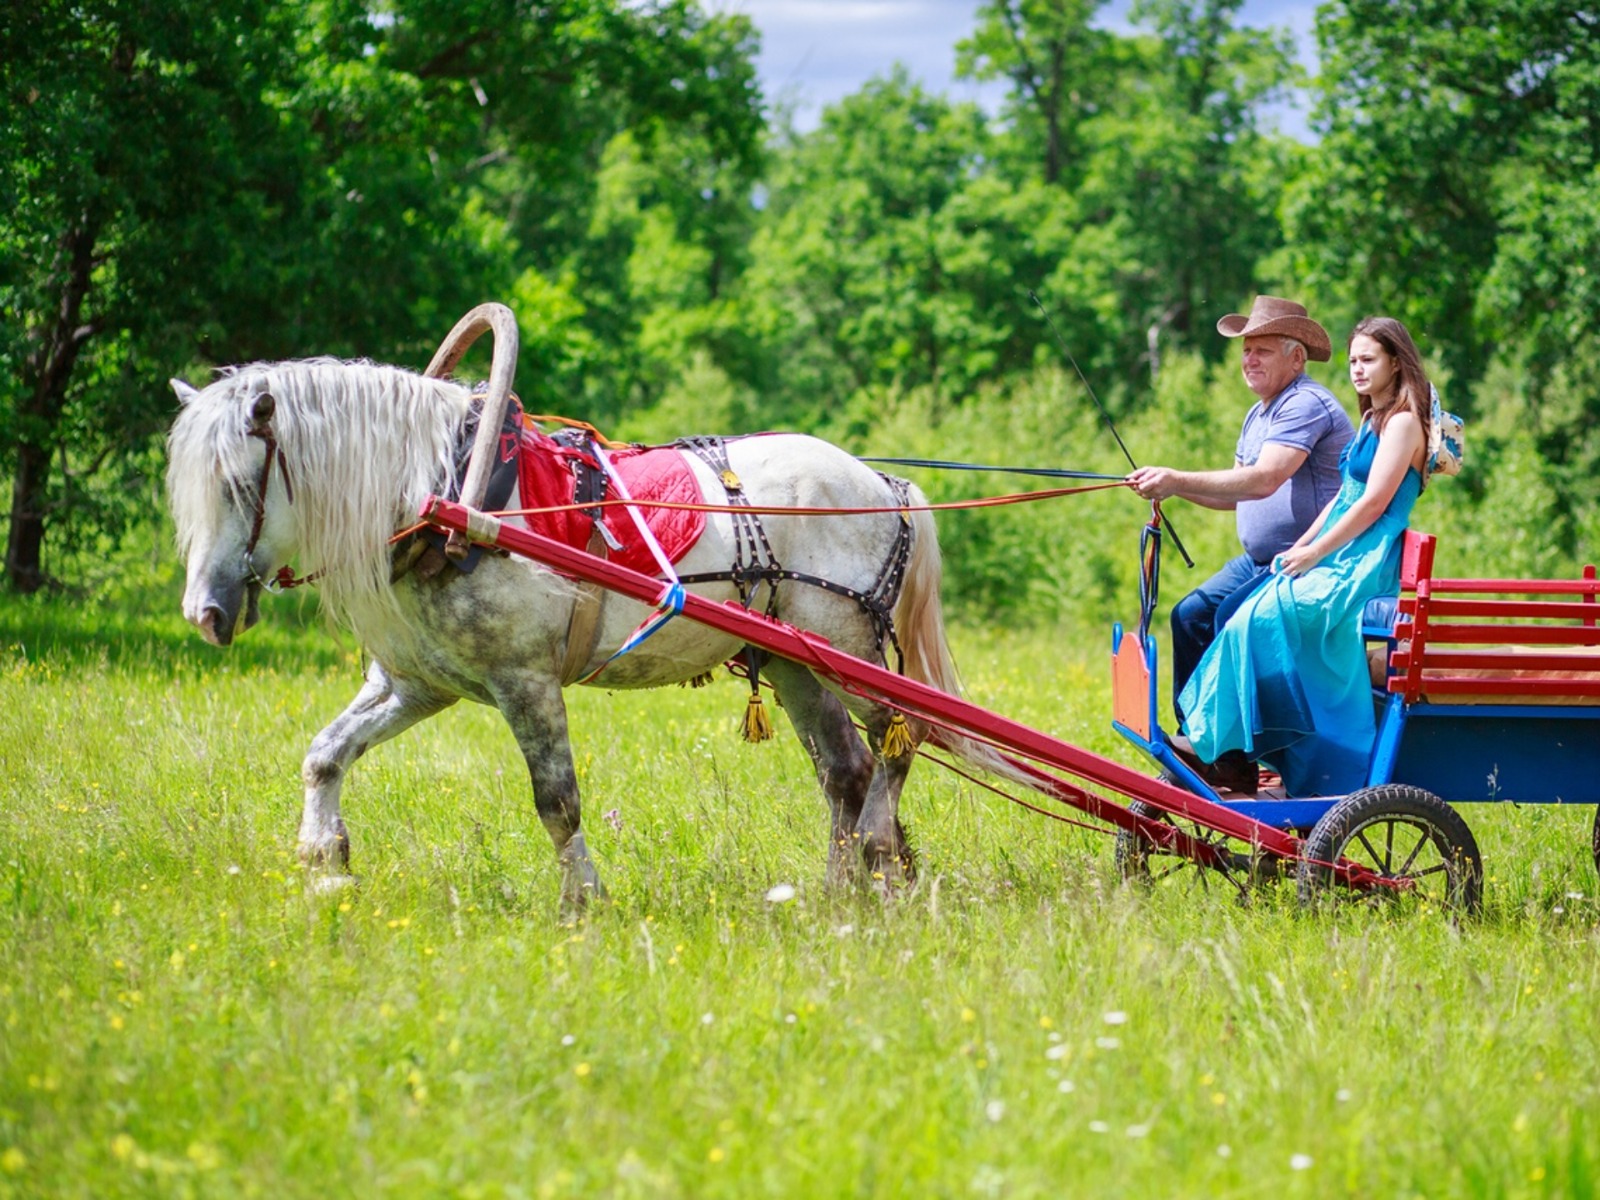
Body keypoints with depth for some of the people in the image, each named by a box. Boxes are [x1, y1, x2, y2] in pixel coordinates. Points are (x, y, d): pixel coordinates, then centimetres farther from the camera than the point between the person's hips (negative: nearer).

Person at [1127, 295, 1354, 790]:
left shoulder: (1306, 405, -17)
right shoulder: (1259, 415, 16)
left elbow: (1264, 480, -30)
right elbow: (1235, 493, 17)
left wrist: (1178, 480, -29)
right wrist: (1171, 487, 1)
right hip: (1260, 562, 10)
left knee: (1234, 616, -26)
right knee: (1191, 614, 0)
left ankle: (1236, 763, -19)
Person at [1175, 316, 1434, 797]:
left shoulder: (1403, 421, -9)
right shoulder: (1371, 420, 21)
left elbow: (1374, 503, -15)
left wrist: (1313, 554, -14)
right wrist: (1301, 545, 6)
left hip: (1365, 565, -9)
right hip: (1339, 555, 9)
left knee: (1259, 617, -23)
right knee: (1238, 614, -7)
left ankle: (1213, 741, -17)